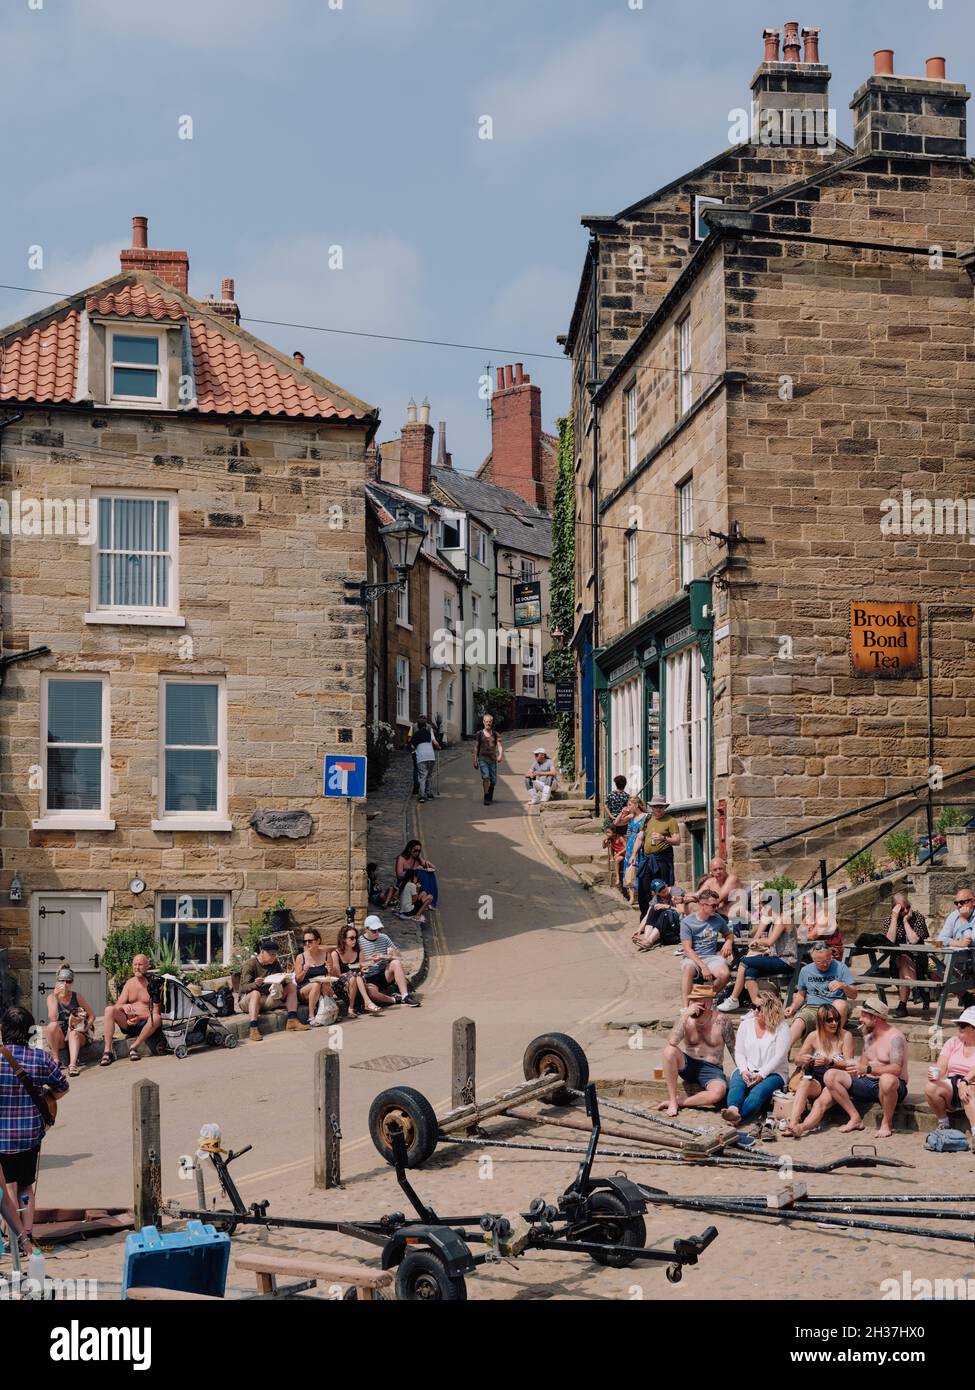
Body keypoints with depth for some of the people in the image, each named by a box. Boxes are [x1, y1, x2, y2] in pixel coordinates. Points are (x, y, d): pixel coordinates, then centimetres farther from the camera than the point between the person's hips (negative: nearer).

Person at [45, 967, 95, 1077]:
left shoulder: (77, 997, -1)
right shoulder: (52, 997, -2)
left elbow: (92, 1015, 4)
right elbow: (53, 1019, -18)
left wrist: (86, 1028, -13)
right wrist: (55, 997, -24)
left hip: (78, 1036, 0)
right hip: (59, 1038, 0)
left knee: (74, 1033, -34)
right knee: (52, 1025, -30)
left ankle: (72, 1065, -52)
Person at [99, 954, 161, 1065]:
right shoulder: (129, 983, 11)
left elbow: (155, 1012, -8)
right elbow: (118, 1006, 5)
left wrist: (140, 1018, -25)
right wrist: (123, 1006, -20)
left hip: (145, 1023, -4)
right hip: (128, 1023, 4)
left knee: (157, 1018, -36)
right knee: (109, 1009, -21)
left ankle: (134, 1047, -18)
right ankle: (107, 1051, -27)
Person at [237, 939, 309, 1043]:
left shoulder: (275, 963, 7)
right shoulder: (250, 964, -11)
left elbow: (284, 980, 7)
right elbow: (244, 987, -19)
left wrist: (286, 980, -19)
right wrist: (255, 984, -41)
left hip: (268, 1000, 6)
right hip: (247, 1001, -6)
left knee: (292, 986, -5)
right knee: (255, 993, -39)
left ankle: (292, 1020, -18)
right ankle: (253, 1028, -49)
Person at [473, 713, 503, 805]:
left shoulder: (495, 735, 8)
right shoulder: (479, 734, 5)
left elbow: (500, 746, -4)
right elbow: (476, 748, 7)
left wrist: (500, 755, -23)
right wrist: (475, 760, 3)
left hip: (493, 760, 2)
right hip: (483, 759, -2)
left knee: (493, 781, 5)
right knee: (486, 777, -20)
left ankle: (490, 796, 33)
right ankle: (486, 798, -11)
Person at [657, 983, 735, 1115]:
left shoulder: (721, 1021, -7)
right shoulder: (686, 1018, -4)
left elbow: (734, 1050, 0)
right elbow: (672, 1042, -21)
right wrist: (685, 1015, -24)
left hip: (711, 1069, -2)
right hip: (687, 1065, 2)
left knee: (719, 1091, -35)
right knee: (669, 1051, -30)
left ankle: (679, 1101, -15)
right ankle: (672, 1100, -20)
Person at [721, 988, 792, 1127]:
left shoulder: (781, 1027, -1)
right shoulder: (746, 1024, 13)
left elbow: (779, 1056, -10)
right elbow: (739, 1052, 9)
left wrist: (761, 1075, -19)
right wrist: (744, 1071, -11)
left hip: (773, 1073, -3)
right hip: (747, 1070, 3)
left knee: (759, 1091, -36)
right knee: (736, 1084, -32)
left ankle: (740, 1117, -62)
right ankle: (733, 1110, -63)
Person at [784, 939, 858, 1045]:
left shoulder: (840, 968, 4)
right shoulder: (805, 970, 13)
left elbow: (853, 995, 1)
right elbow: (801, 994, 24)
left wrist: (843, 986, -20)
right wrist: (793, 1007, 4)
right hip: (811, 1008, 1)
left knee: (841, 1003, -37)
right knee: (799, 1022, -32)